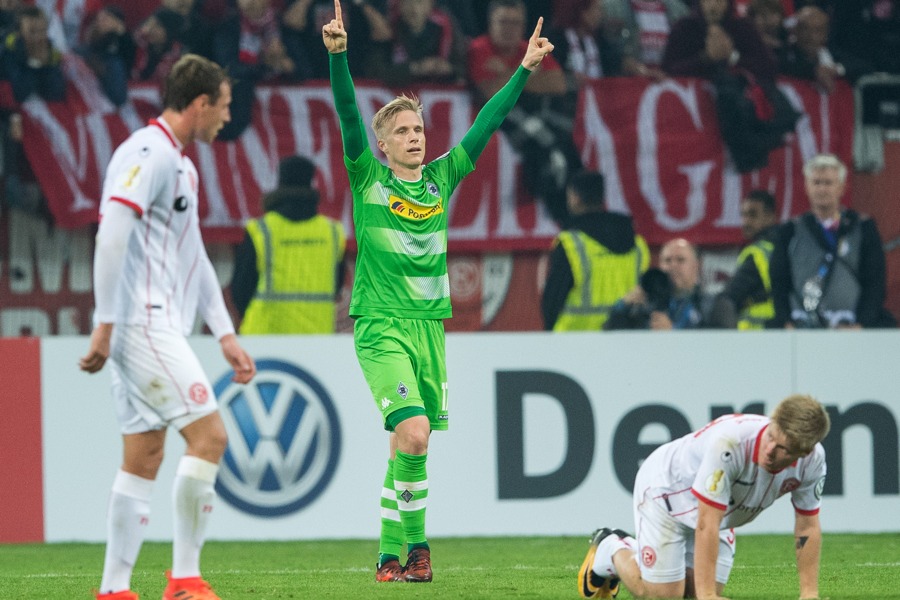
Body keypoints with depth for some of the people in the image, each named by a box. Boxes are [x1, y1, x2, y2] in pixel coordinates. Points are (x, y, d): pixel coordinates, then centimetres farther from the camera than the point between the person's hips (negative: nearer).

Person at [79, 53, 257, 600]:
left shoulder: (181, 164, 21)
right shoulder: (148, 153, -11)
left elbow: (195, 259, 26)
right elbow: (111, 235, -20)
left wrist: (226, 334, 24)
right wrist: (105, 324, -23)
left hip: (157, 329, 10)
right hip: (142, 323, -10)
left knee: (145, 458, 7)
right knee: (209, 434, -12)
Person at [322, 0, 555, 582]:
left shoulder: (442, 178, 11)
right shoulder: (368, 179, 0)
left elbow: (486, 124, 12)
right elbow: (349, 115, -11)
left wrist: (524, 70, 8)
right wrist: (338, 55, -24)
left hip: (430, 325, 5)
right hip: (381, 325, -5)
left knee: (411, 442, 6)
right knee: (413, 433, -19)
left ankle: (392, 554, 15)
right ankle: (414, 544, -7)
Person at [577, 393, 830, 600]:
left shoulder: (812, 460, -25)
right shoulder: (730, 442, -44)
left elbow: (807, 527, -10)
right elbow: (706, 526, -41)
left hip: (721, 514, 6)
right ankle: (612, 549, 21)